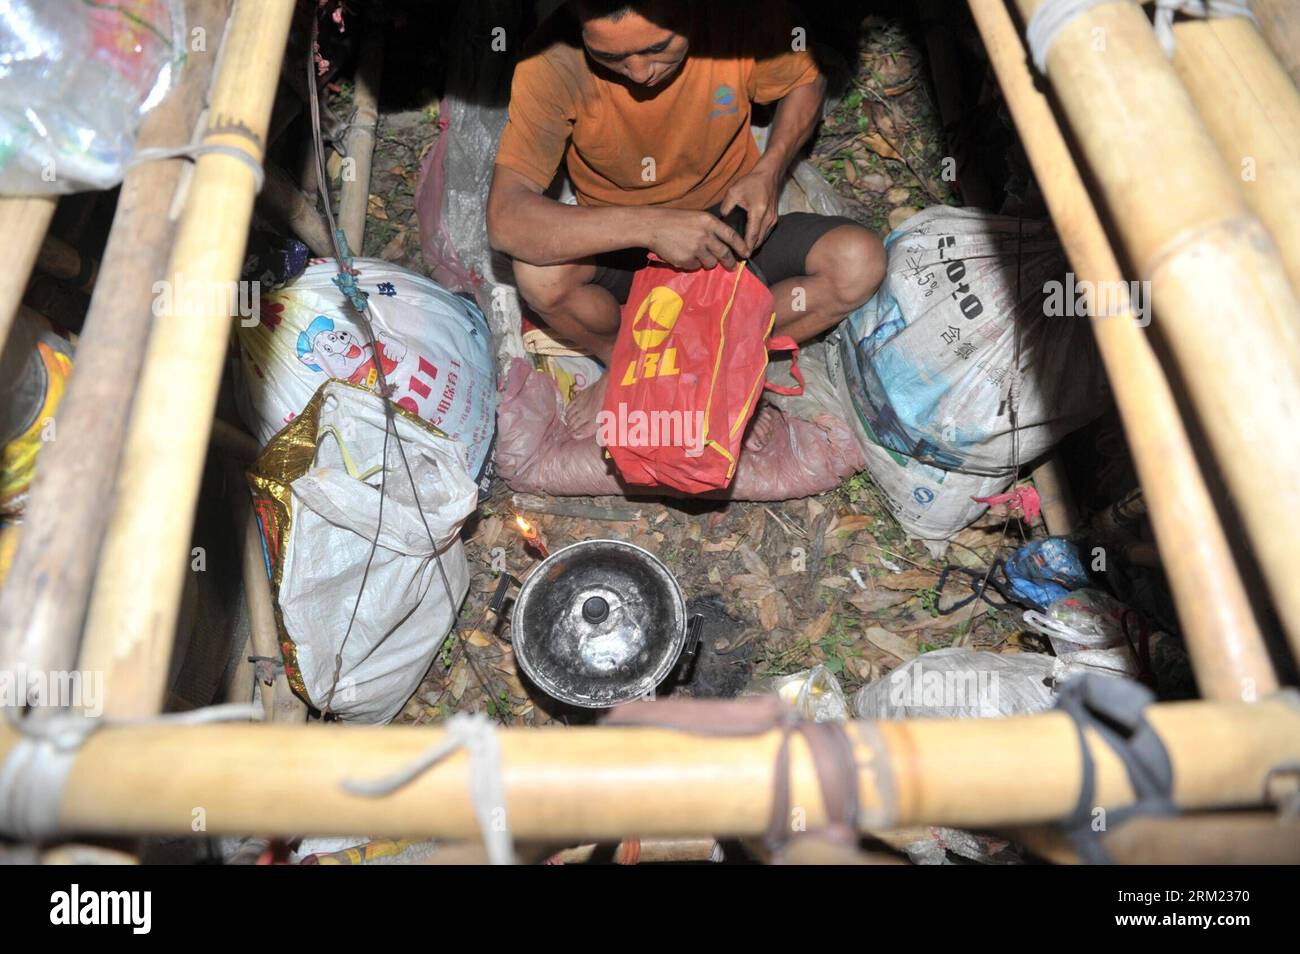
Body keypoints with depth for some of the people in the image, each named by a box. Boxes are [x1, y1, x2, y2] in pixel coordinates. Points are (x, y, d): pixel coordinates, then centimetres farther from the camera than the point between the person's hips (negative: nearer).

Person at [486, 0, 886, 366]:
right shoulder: (554, 61, -24)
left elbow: (806, 82, 3)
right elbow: (505, 219, -32)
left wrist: (769, 171, -15)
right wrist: (649, 227, -41)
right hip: (619, 249, -1)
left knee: (860, 260, -22)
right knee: (538, 272, -34)